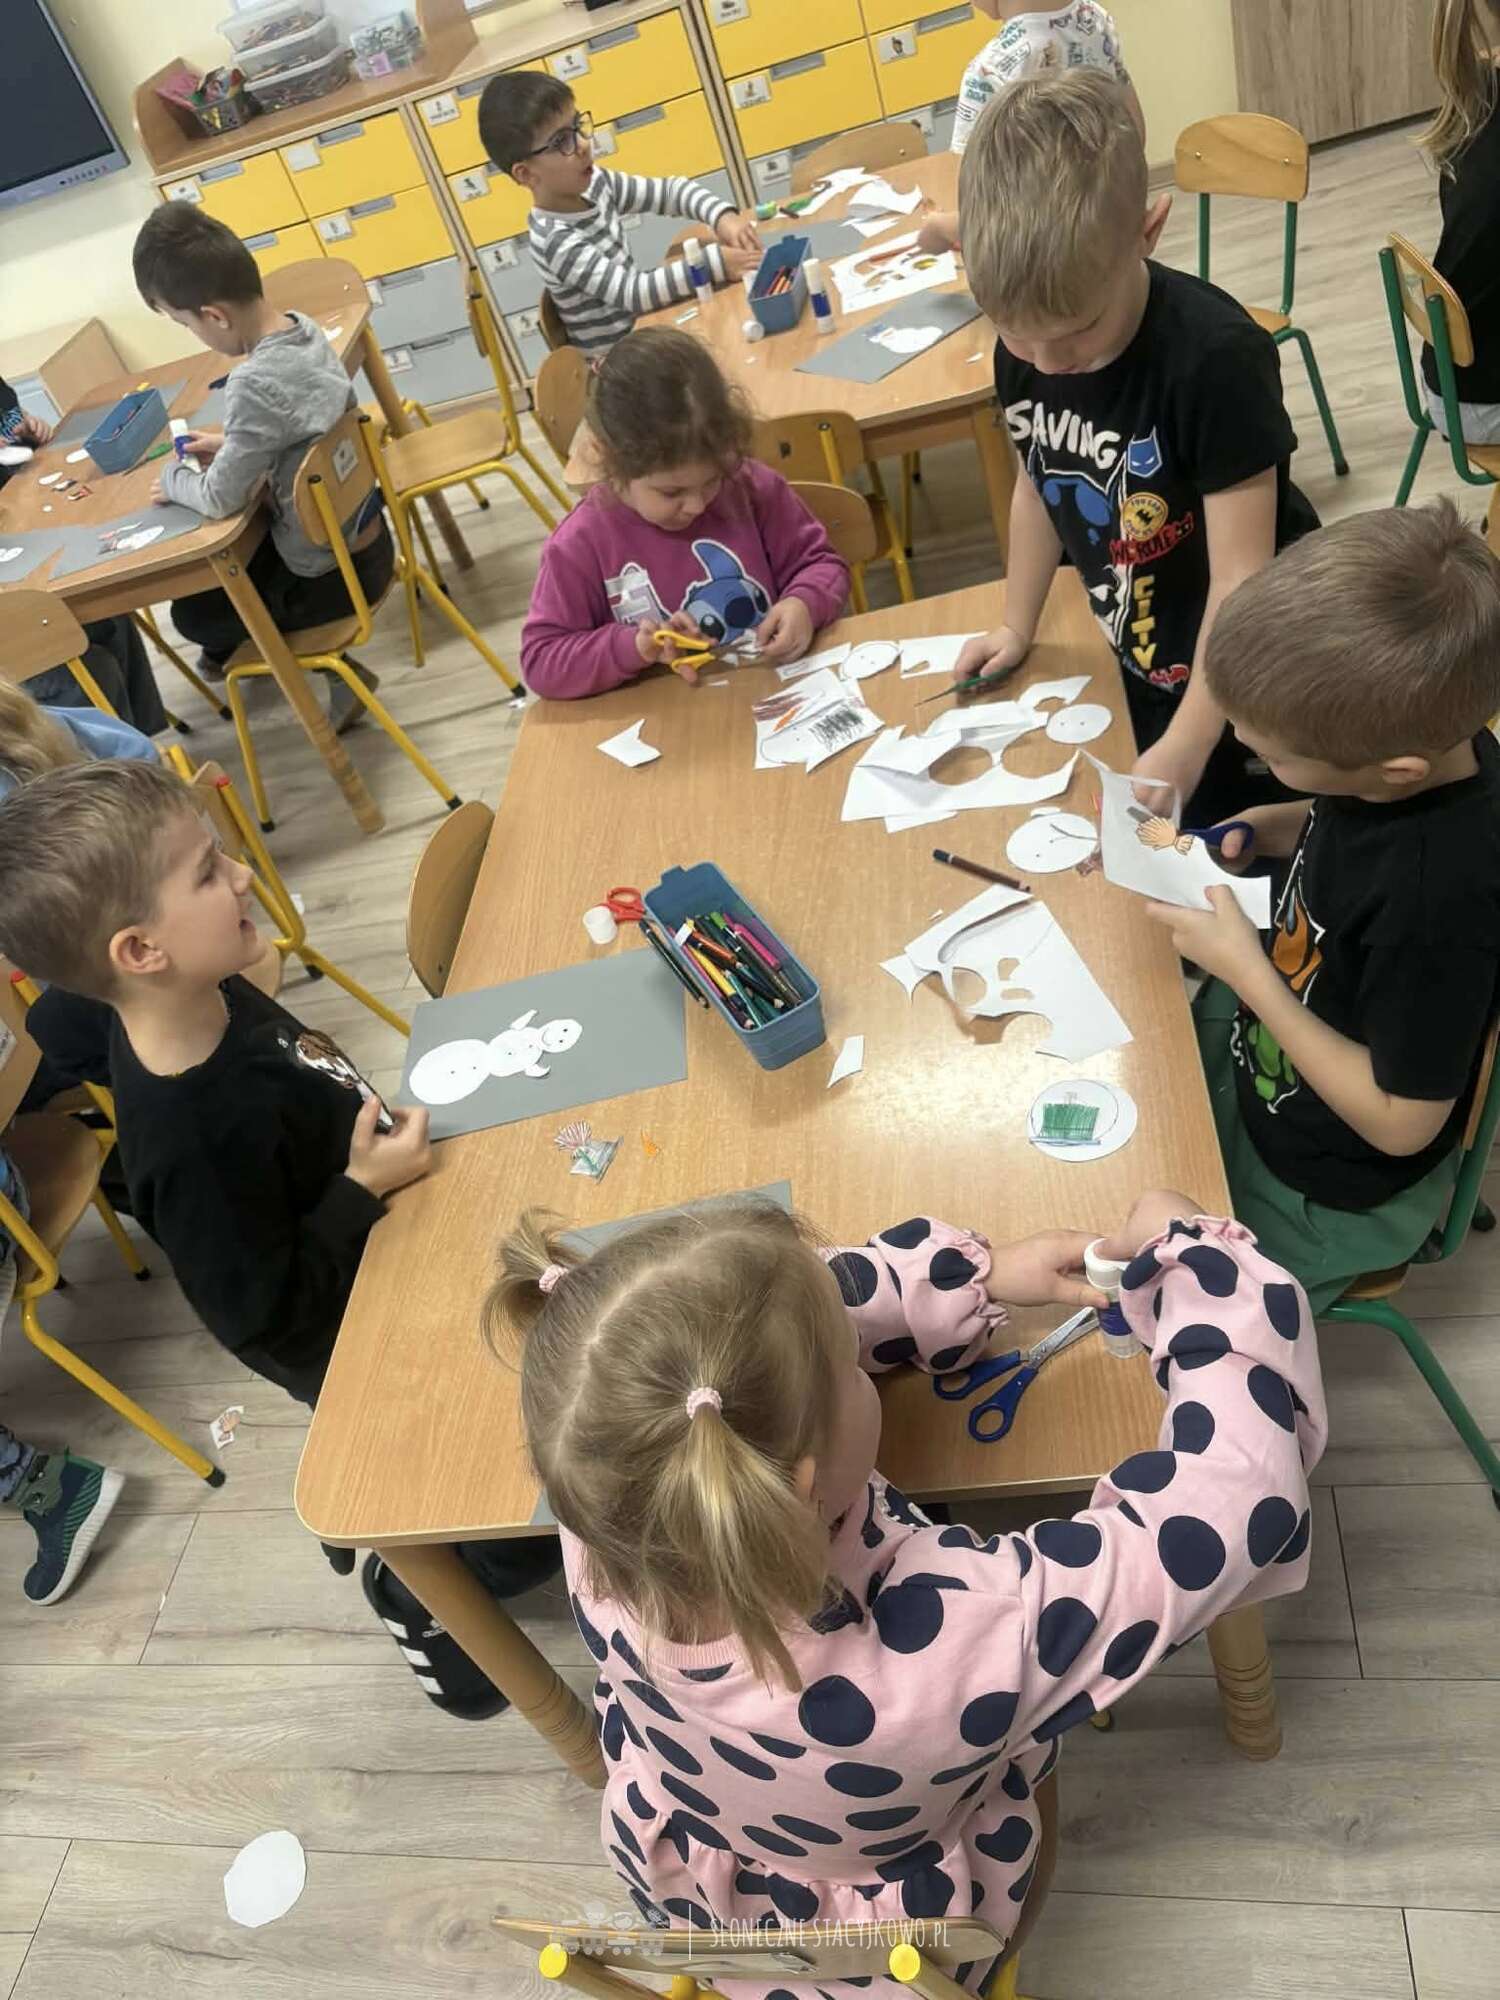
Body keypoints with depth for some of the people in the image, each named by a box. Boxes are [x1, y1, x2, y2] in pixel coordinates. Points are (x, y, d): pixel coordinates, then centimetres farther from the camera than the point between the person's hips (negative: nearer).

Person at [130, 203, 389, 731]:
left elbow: (221, 499, -19)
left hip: (332, 572, -8)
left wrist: (174, 477, 0)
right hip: (365, 537, 8)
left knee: (192, 612, 15)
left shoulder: (254, 384, -31)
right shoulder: (304, 328, -5)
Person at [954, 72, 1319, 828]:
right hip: (1146, 663, 6)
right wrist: (1017, 627, 11)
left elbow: (1242, 577, -29)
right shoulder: (1022, 351, -13)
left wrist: (1186, 746, -31)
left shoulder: (1215, 356, -32)